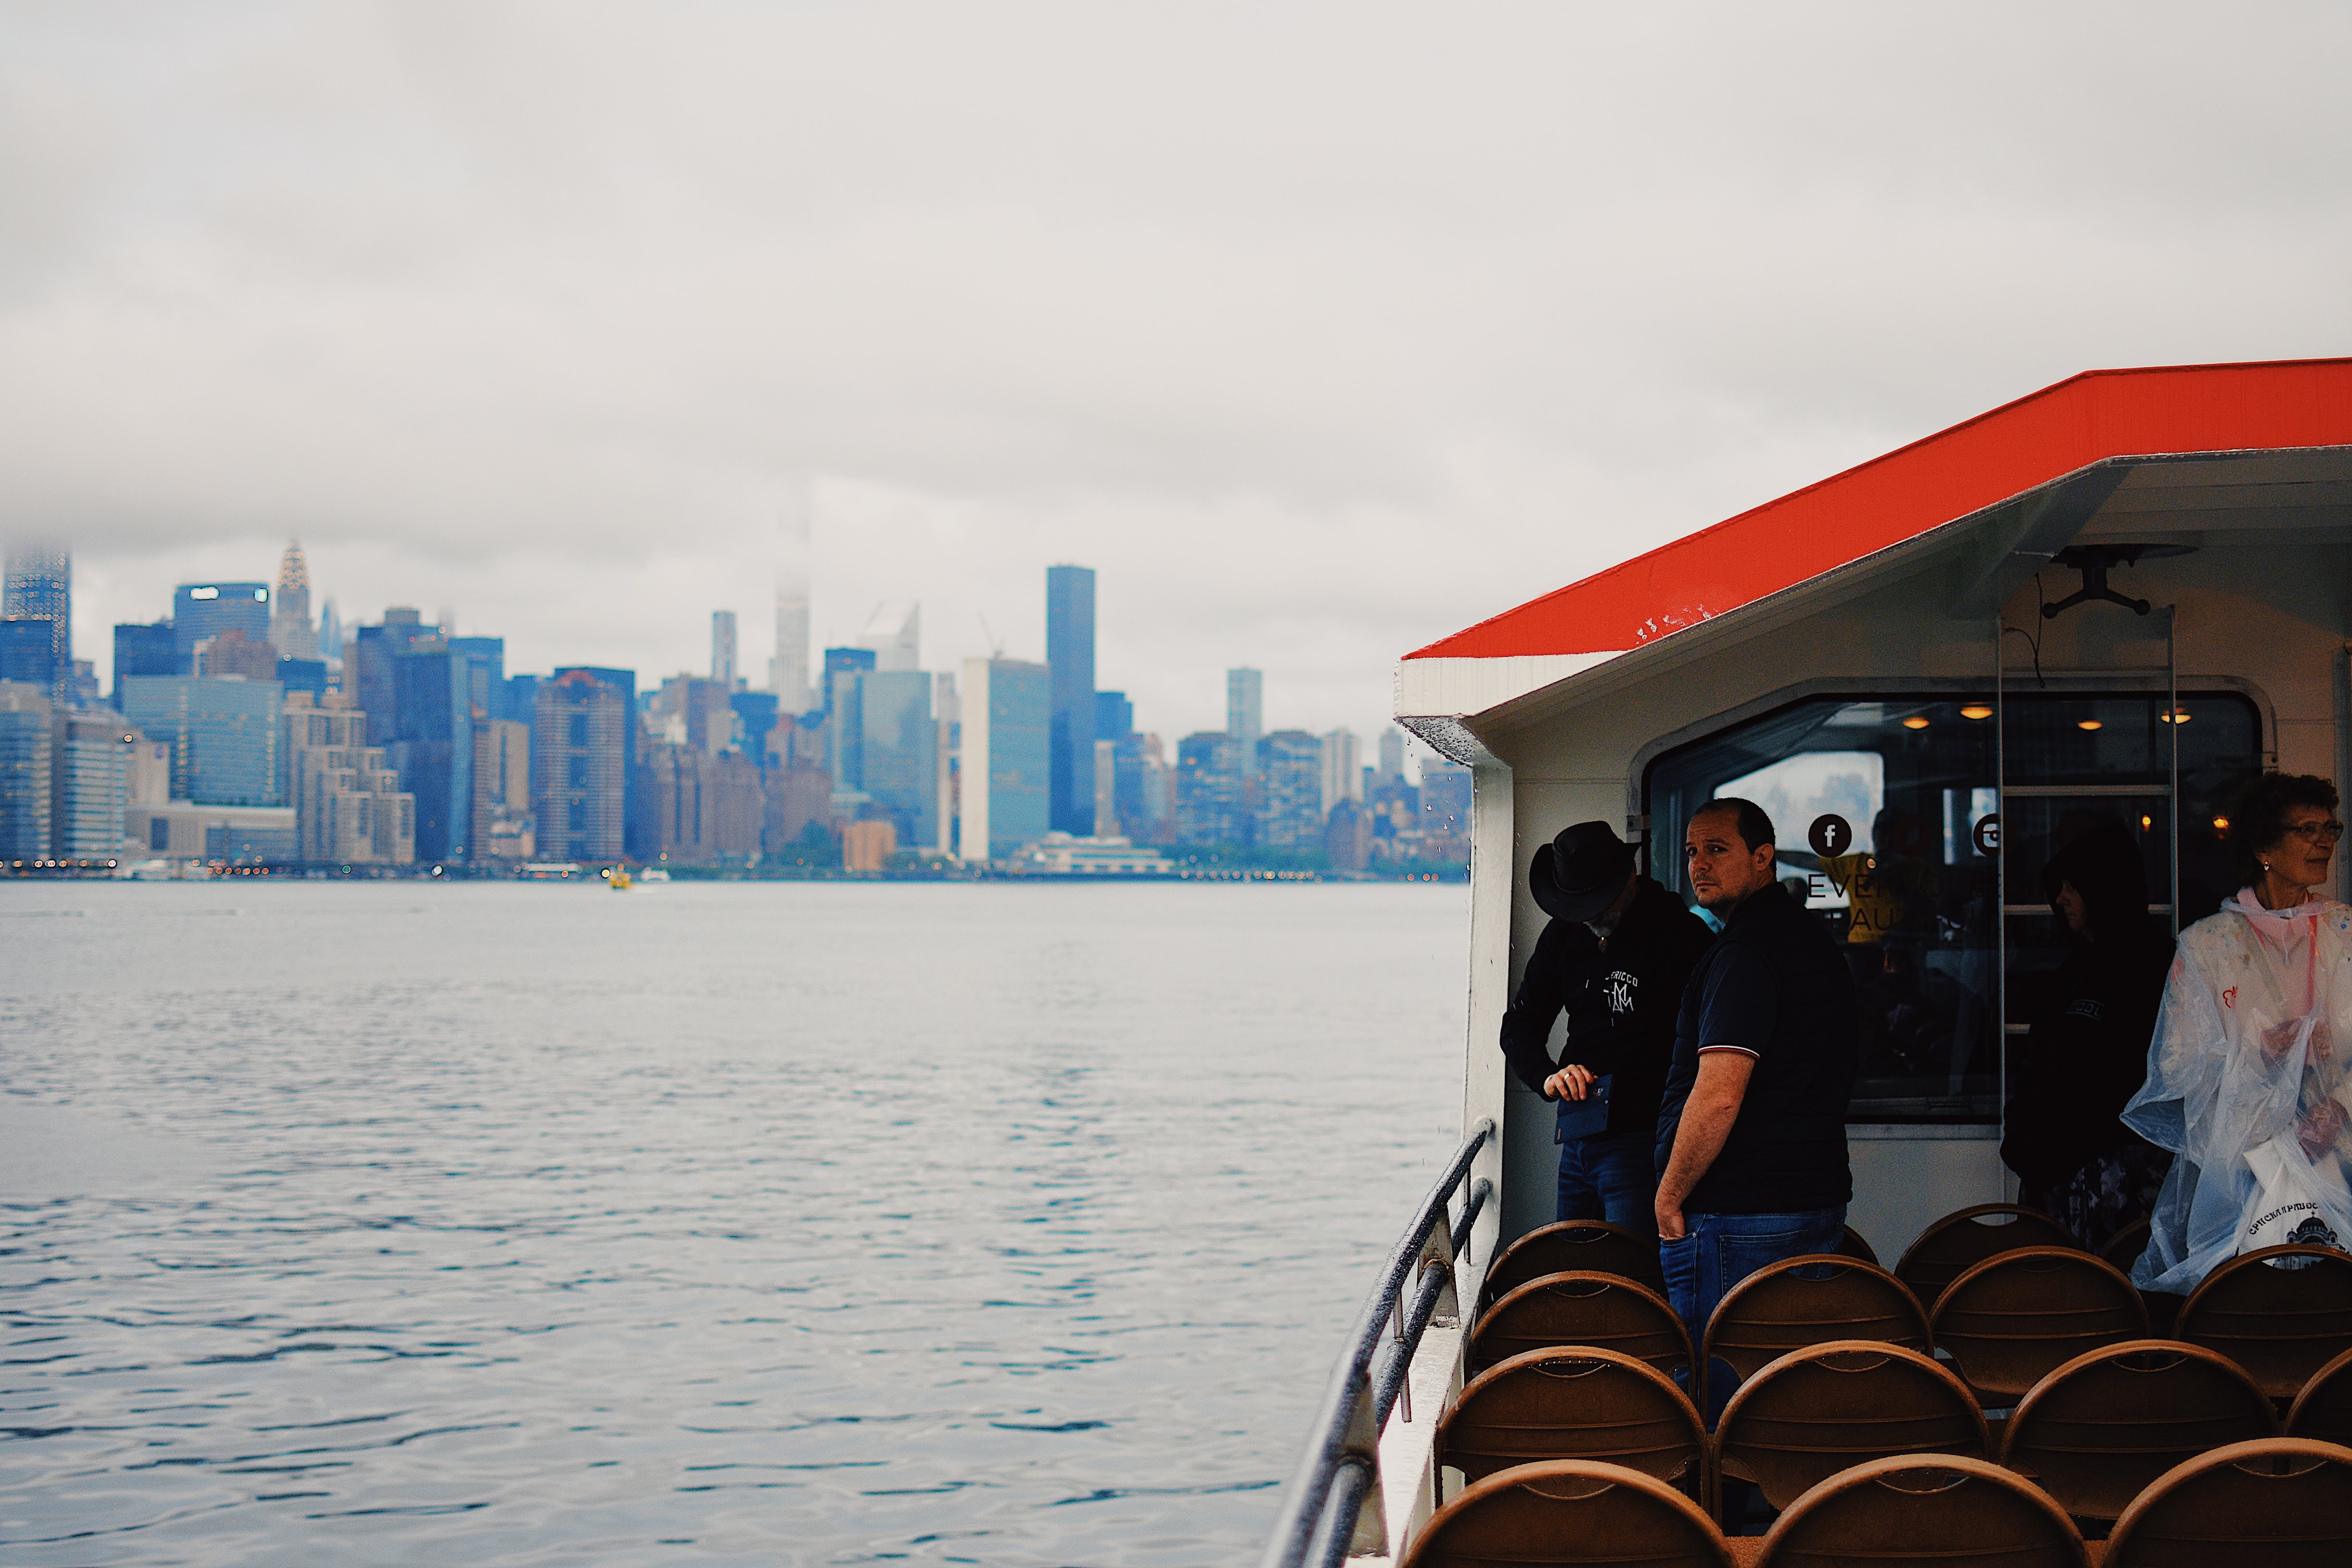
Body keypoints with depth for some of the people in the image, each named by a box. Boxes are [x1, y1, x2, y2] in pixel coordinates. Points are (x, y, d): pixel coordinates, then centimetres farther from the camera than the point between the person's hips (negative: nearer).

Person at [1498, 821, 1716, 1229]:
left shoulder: (1680, 933, -9)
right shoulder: (1563, 936, 12)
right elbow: (1519, 1026, 19)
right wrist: (1547, 1077, -2)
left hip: (1640, 1141, -7)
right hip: (1578, 1140, 7)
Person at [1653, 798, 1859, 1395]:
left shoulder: (1743, 954, -17)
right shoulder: (1819, 944, 14)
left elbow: (1718, 1096, -25)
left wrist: (1669, 1197, -14)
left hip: (1735, 1217, -9)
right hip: (1820, 1204, 10)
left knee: (1712, 1390, -2)